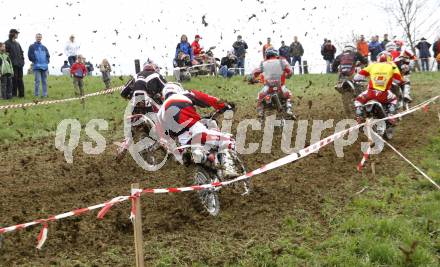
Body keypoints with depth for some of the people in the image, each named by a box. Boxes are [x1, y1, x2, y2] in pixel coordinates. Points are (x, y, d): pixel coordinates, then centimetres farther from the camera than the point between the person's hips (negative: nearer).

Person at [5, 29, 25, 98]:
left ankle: (21, 94, 12)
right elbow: (6, 53, -10)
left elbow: (21, 52, 25)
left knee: (20, 79, 8)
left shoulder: (17, 43, 19)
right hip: (13, 64, -7)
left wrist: (22, 60, 13)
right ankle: (14, 94, -4)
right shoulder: (7, 43, -4)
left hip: (19, 64, 7)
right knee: (14, 79, -7)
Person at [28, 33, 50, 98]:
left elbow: (48, 55, 20)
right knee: (37, 80, -9)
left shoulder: (44, 47, 16)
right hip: (37, 66, -4)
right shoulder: (32, 47, 5)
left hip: (44, 66, 4)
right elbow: (30, 55, -1)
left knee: (44, 81, 5)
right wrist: (34, 61, -6)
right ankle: (36, 94, -5)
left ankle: (45, 94, 9)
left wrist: (47, 61, 5)